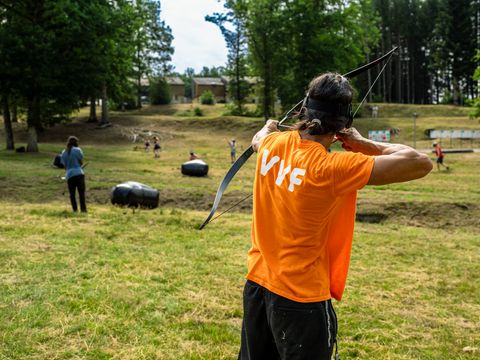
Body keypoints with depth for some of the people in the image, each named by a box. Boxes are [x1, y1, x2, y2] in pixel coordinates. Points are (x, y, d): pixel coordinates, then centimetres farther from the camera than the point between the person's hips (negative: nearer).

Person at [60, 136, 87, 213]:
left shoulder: (63, 152, 13)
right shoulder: (77, 150, 0)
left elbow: (64, 165, 16)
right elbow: (81, 163, 5)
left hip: (69, 175, 4)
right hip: (79, 173, -4)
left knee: (72, 193, 7)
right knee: (81, 193, -2)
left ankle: (75, 210, 2)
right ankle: (83, 209, -8)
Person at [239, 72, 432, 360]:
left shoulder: (273, 144, -5)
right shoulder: (334, 168, -23)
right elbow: (421, 163, -25)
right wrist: (362, 144, -11)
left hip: (257, 283, 6)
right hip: (302, 298, -6)